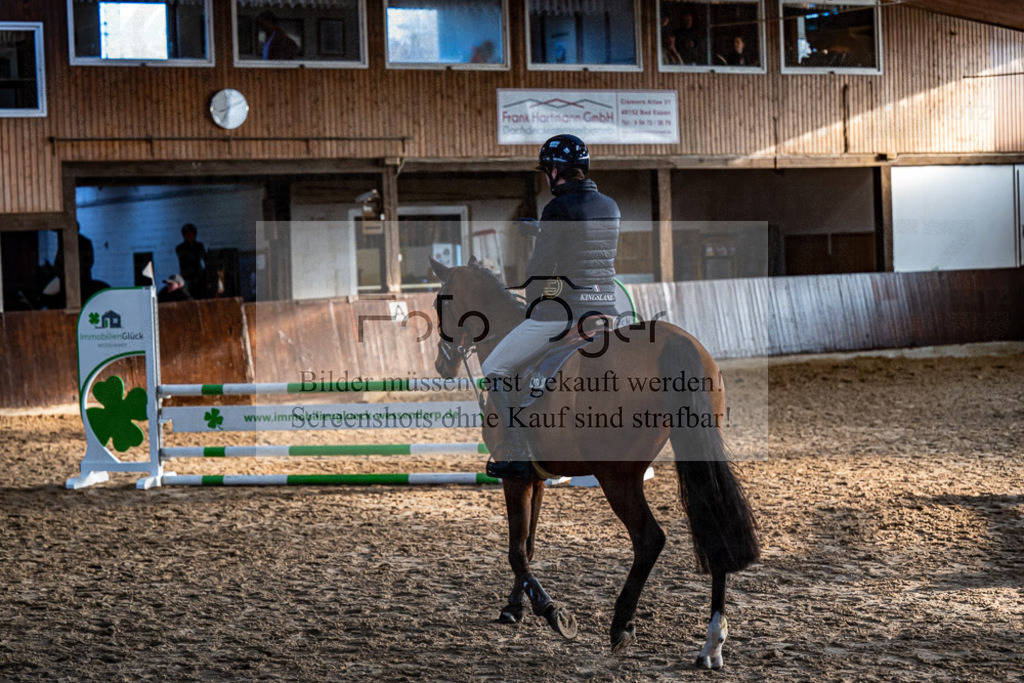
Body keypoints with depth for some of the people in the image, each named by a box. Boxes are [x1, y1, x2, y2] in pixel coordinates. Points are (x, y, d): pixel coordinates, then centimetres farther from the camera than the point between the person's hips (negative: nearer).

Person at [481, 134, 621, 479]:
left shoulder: (559, 208, -12)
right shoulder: (610, 207, 11)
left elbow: (540, 266, -7)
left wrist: (532, 305, 10)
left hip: (562, 311, -7)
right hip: (604, 308, 8)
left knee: (495, 369, 3)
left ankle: (517, 454, -3)